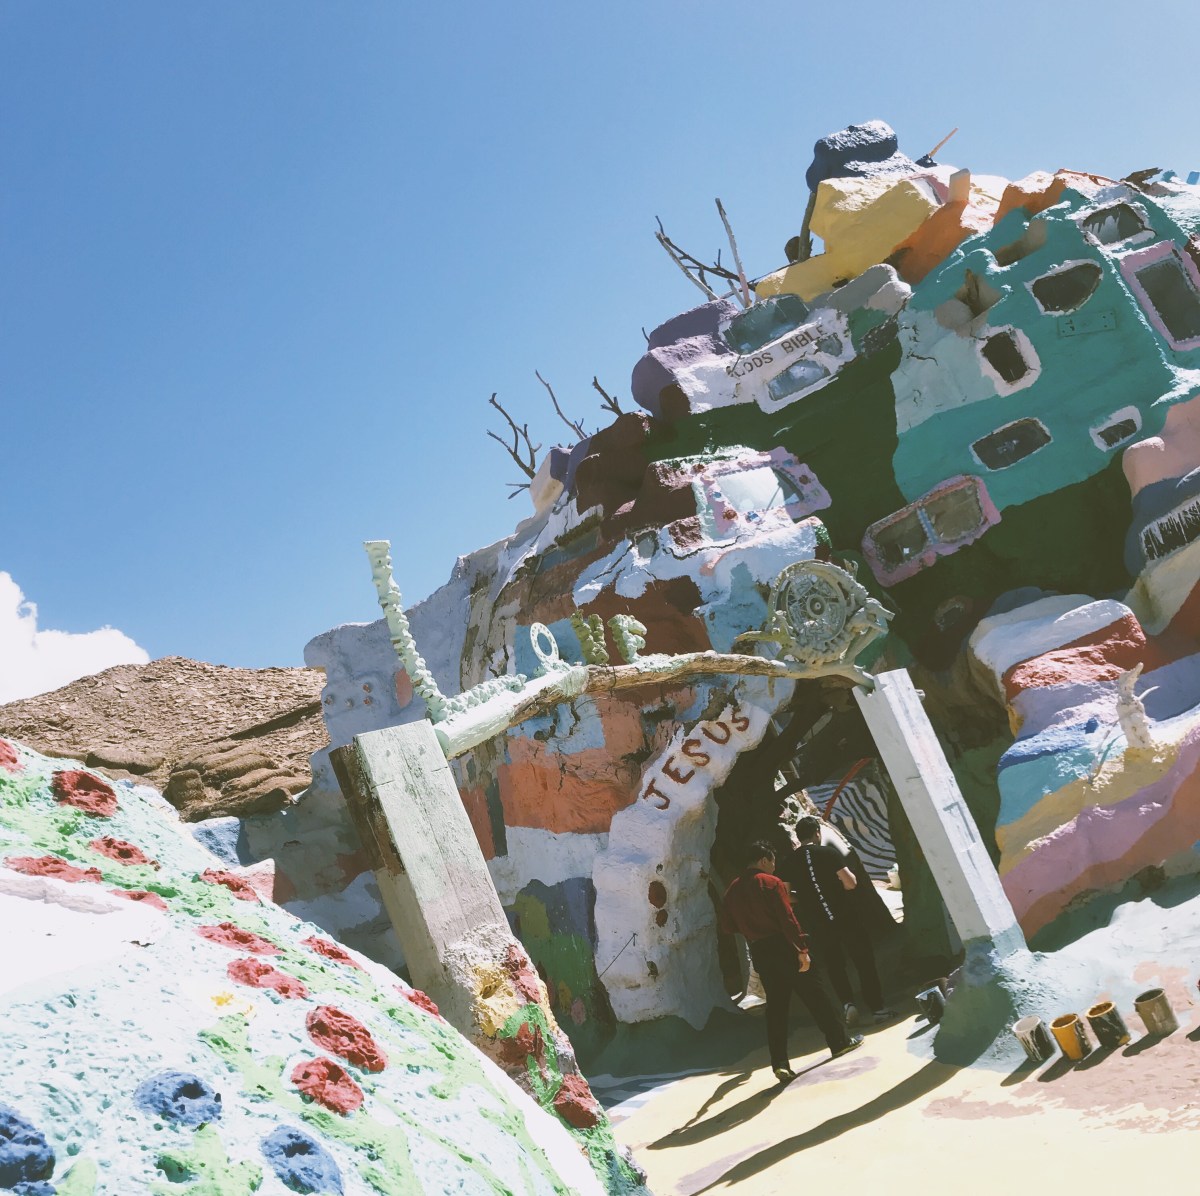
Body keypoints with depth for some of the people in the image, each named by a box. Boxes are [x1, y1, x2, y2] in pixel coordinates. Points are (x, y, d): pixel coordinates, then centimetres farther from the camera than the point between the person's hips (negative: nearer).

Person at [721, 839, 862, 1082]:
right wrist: (802, 948, -17)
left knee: (776, 1006, 8)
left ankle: (780, 1064, 3)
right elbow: (787, 919, -17)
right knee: (818, 995, 7)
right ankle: (840, 1041, 15)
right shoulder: (771, 882, -11)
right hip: (783, 947, -6)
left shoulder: (733, 889, 9)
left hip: (760, 953, 6)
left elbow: (729, 925, 11)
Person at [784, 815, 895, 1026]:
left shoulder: (790, 863, 1)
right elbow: (850, 882, -15)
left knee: (835, 966, 16)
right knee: (864, 961, 8)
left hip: (818, 923, 3)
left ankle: (847, 1003, -2)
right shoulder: (829, 852, -9)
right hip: (845, 916, -3)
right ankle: (878, 1008, 10)